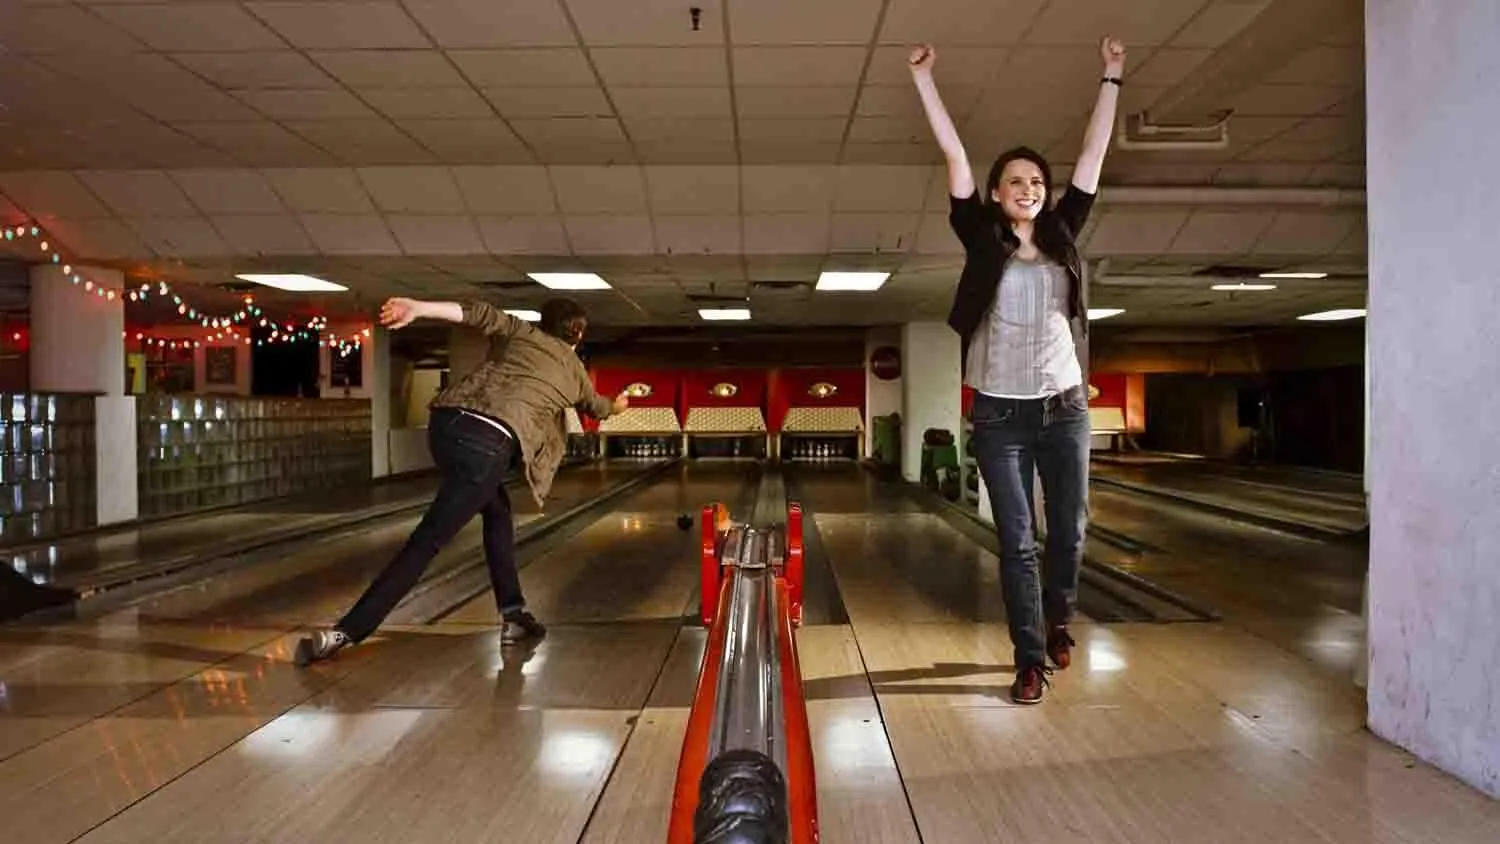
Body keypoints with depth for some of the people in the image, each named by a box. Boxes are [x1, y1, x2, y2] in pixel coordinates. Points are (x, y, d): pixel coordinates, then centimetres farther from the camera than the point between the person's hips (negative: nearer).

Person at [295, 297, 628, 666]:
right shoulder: (574, 369, 22)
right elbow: (596, 407, 44)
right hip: (487, 443, -5)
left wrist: (418, 308, -10)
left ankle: (514, 615, 25)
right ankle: (344, 632, -8)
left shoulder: (521, 332, 23)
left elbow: (480, 313, 3)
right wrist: (617, 404, 68)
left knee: (497, 512, 24)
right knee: (427, 541, -4)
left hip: (448, 423, 5)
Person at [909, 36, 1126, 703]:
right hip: (999, 413, -3)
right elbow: (954, 155, -2)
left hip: (1064, 406, 3)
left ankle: (1057, 618, 39)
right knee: (1016, 543, 2)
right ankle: (1030, 661, 12)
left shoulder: (1062, 235, 7)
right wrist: (923, 78, -2)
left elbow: (1093, 155, 11)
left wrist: (1111, 79, 14)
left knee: (1070, 530, 12)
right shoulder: (982, 239, 0)